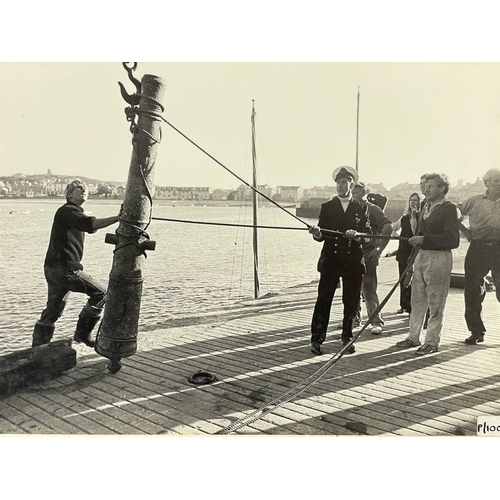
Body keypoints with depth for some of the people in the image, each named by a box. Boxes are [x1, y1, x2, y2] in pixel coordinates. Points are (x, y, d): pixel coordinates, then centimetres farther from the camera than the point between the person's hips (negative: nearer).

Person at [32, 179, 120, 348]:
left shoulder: (75, 212, 22)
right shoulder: (67, 211, -11)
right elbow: (91, 224, -27)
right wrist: (118, 218, -32)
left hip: (54, 269, 10)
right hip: (64, 269, -10)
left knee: (52, 311, 15)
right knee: (100, 293, -5)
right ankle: (82, 333, 5)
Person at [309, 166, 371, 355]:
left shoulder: (361, 208, 9)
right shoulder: (327, 207, 9)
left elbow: (368, 233, 1)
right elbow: (321, 234, 2)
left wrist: (357, 235, -20)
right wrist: (317, 233, -21)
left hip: (353, 261, 1)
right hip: (330, 260, 0)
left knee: (351, 302, 6)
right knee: (323, 300, -3)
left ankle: (347, 338, 20)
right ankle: (316, 339, 3)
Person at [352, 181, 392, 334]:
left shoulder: (373, 209, -4)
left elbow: (388, 228, -12)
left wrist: (379, 249, -15)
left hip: (367, 255, -5)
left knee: (369, 290, -5)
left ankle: (377, 322, 3)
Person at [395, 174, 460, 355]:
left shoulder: (450, 209, -11)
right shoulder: (426, 207, 15)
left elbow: (451, 238, -20)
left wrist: (424, 239, -26)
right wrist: (416, 240, 8)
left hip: (439, 258, -8)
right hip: (421, 256, 8)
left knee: (435, 304, 1)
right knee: (417, 300, 13)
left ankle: (432, 342, 11)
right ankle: (414, 337, 24)